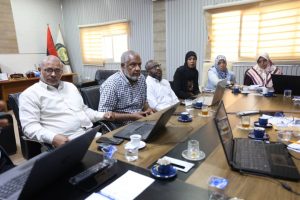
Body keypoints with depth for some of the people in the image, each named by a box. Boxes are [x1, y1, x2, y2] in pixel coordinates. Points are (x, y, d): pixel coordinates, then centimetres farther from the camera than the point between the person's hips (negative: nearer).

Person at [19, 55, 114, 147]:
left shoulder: (70, 86, 21)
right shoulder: (30, 94, 2)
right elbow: (30, 126, -8)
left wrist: (103, 115, 10)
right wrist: (53, 138, -25)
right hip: (65, 142, -5)